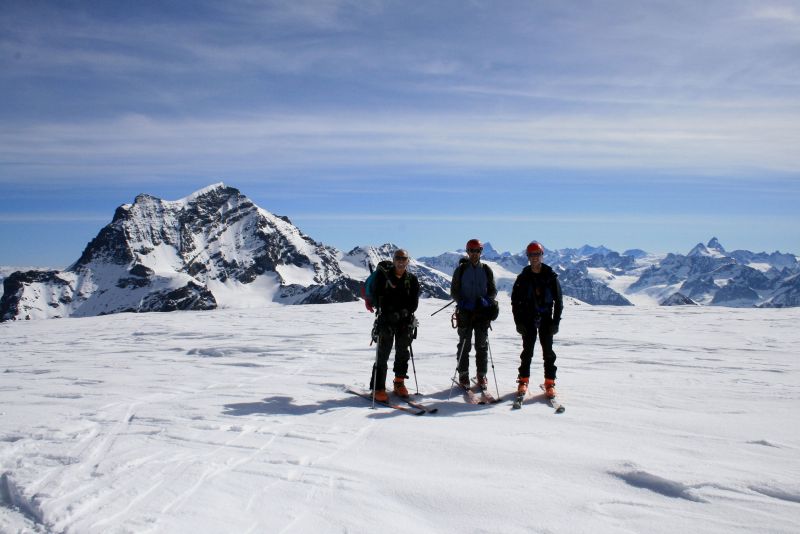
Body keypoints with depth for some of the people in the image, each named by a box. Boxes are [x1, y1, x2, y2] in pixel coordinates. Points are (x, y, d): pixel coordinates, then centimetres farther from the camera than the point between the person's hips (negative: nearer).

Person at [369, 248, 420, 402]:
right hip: (386, 320, -3)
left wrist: (405, 312, -14)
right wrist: (389, 314, -16)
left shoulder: (412, 279, 8)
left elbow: (414, 302, 4)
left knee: (403, 352, 9)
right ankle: (378, 388, -4)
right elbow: (378, 297, -5)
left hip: (405, 321, 3)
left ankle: (399, 382, 25)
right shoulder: (383, 276, 1)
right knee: (383, 354, -7)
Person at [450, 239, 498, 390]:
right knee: (464, 345, 2)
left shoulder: (486, 270, 8)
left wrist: (487, 300, -12)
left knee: (482, 345, 5)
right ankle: (463, 375, 10)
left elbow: (493, 290, 9)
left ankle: (481, 376, 13)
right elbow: (454, 291, 3)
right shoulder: (461, 269, 3)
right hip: (465, 313, -1)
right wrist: (463, 302, -15)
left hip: (483, 312, 2)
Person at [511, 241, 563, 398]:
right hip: (528, 319, 0)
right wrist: (518, 321, -4)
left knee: (548, 351, 1)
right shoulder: (523, 277, 2)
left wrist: (556, 321, -4)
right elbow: (515, 300, 3)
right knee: (527, 351, 3)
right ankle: (523, 381, 13)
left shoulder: (551, 276, 1)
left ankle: (550, 383, 8)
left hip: (546, 318, 0)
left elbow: (558, 300, 3)